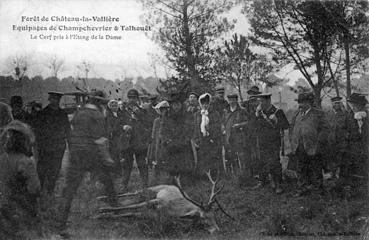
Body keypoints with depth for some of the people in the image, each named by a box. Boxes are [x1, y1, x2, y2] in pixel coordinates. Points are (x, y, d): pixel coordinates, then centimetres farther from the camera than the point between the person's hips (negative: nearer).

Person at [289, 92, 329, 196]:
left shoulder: (318, 114, -3)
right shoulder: (297, 114, 13)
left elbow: (325, 128, -6)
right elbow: (292, 128, 21)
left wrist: (318, 143, -11)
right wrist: (292, 141, 11)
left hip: (313, 148, -5)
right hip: (300, 149, 5)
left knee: (315, 168, 6)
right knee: (301, 168, 9)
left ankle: (317, 187, 19)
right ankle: (303, 188, 17)